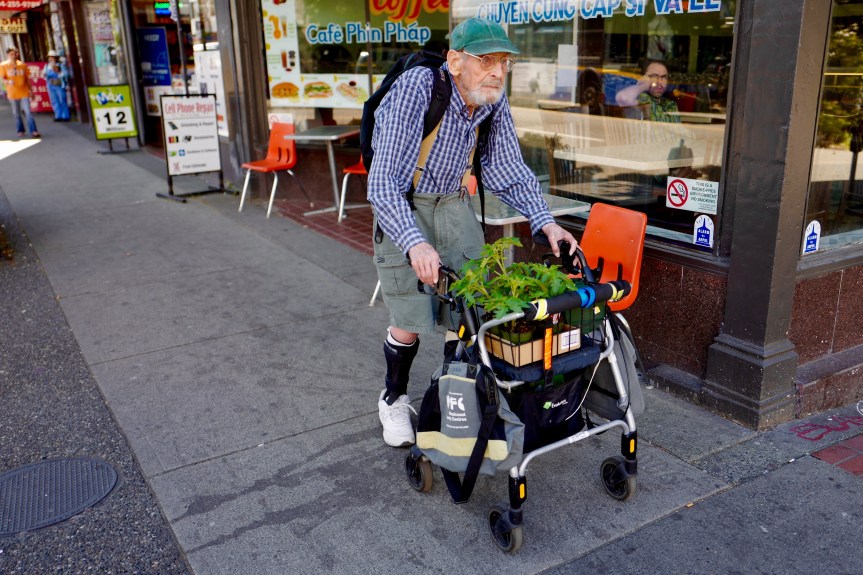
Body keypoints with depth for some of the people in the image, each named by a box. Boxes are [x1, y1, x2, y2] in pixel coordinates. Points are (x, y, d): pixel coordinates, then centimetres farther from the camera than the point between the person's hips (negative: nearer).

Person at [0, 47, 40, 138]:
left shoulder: (22, 65, 5)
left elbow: (27, 79, 12)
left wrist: (31, 91, 12)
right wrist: (8, 81, -24)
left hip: (24, 92, 0)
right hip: (12, 94, 0)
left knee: (28, 112, -8)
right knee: (16, 114, 9)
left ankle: (33, 131, -9)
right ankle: (20, 130, 21)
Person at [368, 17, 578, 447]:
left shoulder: (494, 100, -11)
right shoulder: (415, 90, -29)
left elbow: (508, 168, -2)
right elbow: (383, 181, -35)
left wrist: (543, 221, -18)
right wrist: (415, 243, -50)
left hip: (454, 204, 5)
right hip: (402, 207, -5)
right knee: (410, 321, -2)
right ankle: (393, 400, 24)